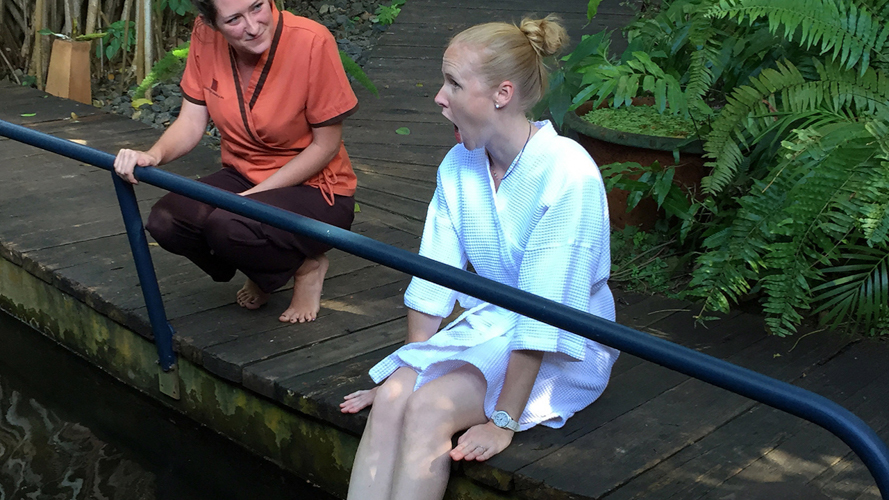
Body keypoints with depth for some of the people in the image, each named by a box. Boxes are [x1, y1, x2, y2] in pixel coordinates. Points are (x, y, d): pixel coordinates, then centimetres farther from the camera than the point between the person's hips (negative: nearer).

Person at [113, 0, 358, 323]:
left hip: (316, 189, -5)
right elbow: (191, 123, -3)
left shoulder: (312, 42, -23)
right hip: (241, 175, 6)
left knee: (228, 227, -33)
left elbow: (326, 145, -15)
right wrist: (153, 156, -26)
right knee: (165, 221, -20)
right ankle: (264, 272, 10)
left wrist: (253, 196, -19)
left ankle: (306, 266, 2)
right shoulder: (205, 37, -9)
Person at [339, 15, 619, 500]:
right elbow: (432, 280, 0)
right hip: (483, 326, 6)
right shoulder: (458, 165, 0)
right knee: (391, 398, -21)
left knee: (430, 409, -27)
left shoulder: (568, 174, -23)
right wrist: (409, 368, -3)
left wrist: (503, 421, -24)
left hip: (559, 351, -6)